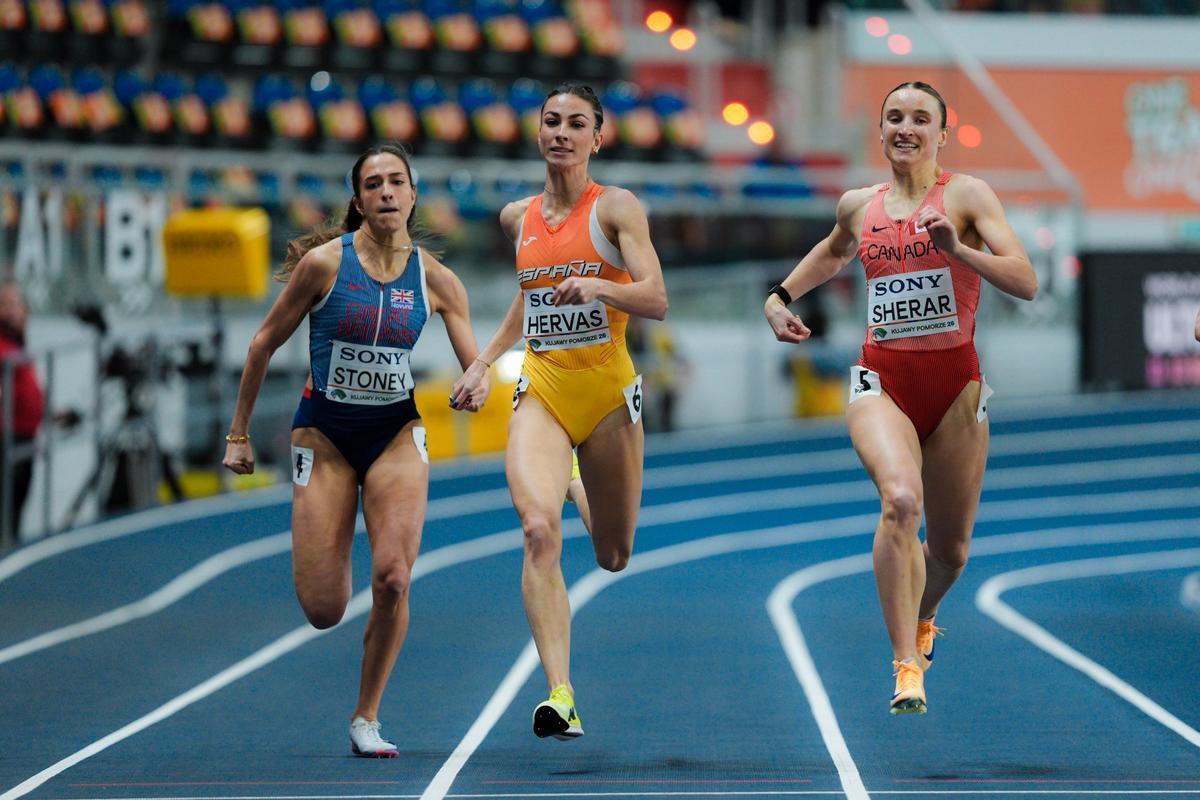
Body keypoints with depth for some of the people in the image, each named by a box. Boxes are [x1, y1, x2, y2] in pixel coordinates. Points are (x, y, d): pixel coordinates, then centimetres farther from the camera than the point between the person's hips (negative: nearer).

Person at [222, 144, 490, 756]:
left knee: (392, 579, -18)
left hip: (396, 433, 1)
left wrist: (479, 387, -25)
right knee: (323, 610, -5)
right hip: (324, 433, -1)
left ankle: (367, 718, 1)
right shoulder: (324, 262, -10)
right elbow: (265, 343, -1)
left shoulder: (435, 279, -3)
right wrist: (238, 434, 2)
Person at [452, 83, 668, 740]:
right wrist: (483, 361, 23)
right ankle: (560, 695, -29)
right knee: (539, 531, -23)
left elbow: (656, 299, -14)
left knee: (613, 556, 12)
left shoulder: (616, 208, -4)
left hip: (608, 391, -2)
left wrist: (598, 286, -31)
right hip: (540, 393, 2)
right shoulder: (518, 217, 10)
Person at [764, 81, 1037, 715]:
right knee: (900, 500, -29)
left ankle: (920, 620, 45)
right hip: (882, 380, 1)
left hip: (955, 383, 0)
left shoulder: (967, 195, -3)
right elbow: (833, 252, 33)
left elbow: (1026, 283, -13)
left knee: (950, 550, 9)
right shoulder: (859, 206, 8)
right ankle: (907, 668, -29)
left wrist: (958, 249, -26)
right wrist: (780, 296, 22)